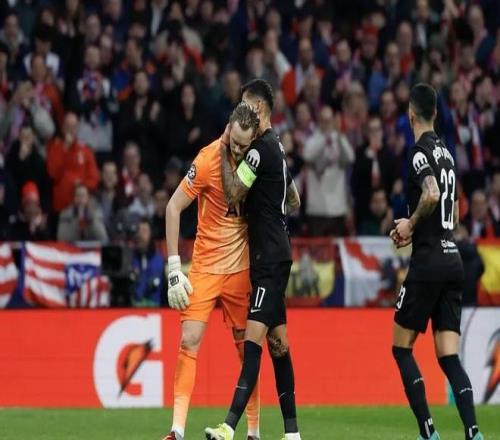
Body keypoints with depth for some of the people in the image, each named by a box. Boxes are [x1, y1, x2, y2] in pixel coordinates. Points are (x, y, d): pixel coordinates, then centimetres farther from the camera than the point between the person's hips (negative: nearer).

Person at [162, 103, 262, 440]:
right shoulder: (208, 160, -16)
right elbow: (173, 208, -11)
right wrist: (174, 268, -14)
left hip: (242, 268, 3)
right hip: (205, 265, -3)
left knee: (247, 347, 7)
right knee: (189, 341, -12)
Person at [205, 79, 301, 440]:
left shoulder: (262, 148, -13)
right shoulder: (276, 147, 18)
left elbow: (233, 195, -15)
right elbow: (294, 201, 29)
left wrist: (225, 154, -7)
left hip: (270, 258, -11)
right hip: (274, 255, 11)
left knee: (253, 338, -18)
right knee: (278, 341, 10)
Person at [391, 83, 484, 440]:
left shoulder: (420, 151, -8)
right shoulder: (447, 153, 16)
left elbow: (432, 195, -26)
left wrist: (410, 224, -11)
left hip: (428, 261, -7)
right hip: (453, 259, 7)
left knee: (402, 347, 5)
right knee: (449, 357, 3)